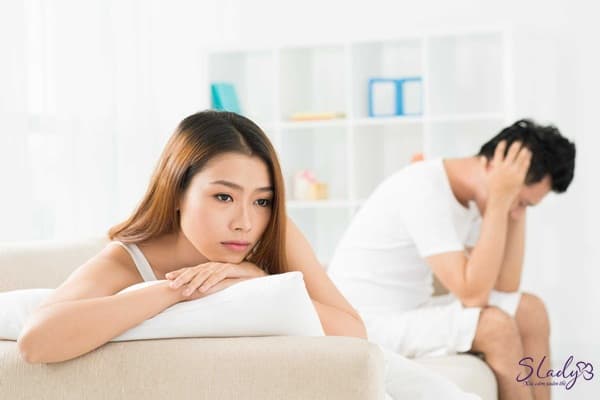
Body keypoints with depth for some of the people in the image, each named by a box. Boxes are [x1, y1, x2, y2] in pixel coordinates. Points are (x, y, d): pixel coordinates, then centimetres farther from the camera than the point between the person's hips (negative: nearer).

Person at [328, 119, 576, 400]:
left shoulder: (471, 194, 3)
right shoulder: (425, 191, -24)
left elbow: (505, 287, 4)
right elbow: (473, 294, -29)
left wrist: (516, 210, -5)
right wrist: (500, 200, -26)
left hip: (411, 311, 9)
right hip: (366, 323, -9)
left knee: (531, 311, 3)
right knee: (496, 326, -23)